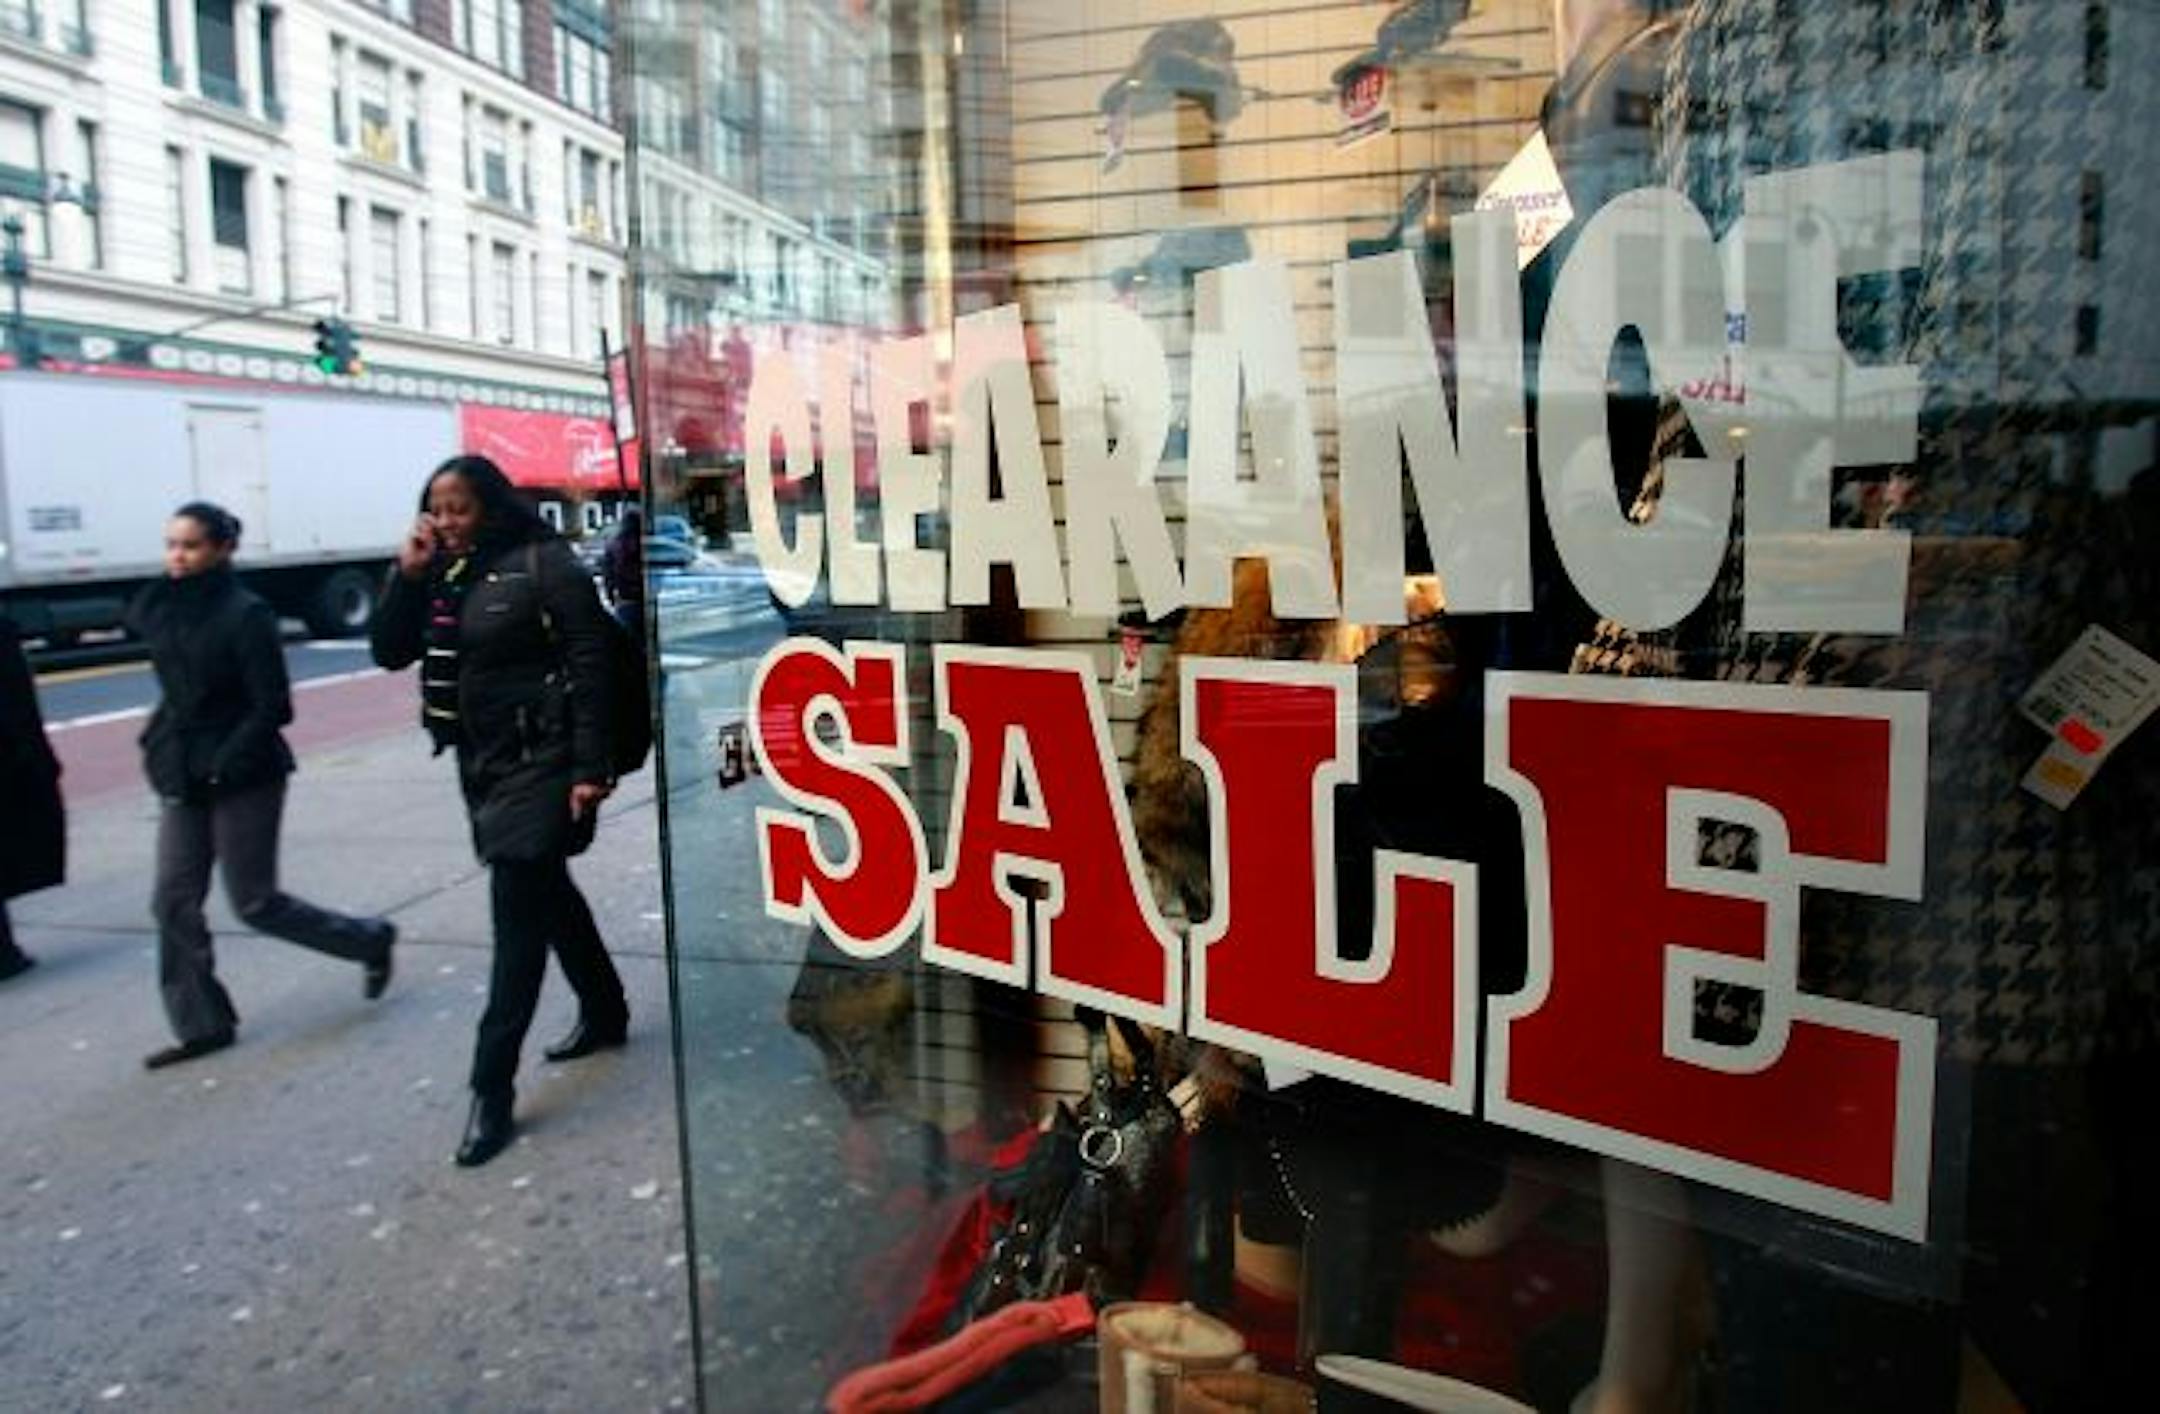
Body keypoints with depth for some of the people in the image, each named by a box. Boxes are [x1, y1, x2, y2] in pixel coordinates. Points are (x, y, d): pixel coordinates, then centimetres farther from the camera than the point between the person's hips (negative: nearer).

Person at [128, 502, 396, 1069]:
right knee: (173, 902, 6)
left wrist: (221, 767, -19)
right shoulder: (163, 609, 6)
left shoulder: (245, 614, -16)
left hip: (243, 780, -7)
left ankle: (370, 941, 22)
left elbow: (272, 708, -17)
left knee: (255, 903, 1)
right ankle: (200, 1025, 18)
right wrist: (163, 748, 11)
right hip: (184, 778, 7)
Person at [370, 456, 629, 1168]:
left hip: (540, 759, -8)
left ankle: (492, 1090, -2)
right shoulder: (441, 575, 10)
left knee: (518, 912, -8)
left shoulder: (542, 562, -11)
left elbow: (590, 663, -15)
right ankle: (605, 1014, 38)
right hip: (480, 761, 8)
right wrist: (408, 575, -5)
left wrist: (589, 768, -19)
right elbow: (390, 653, 9)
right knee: (547, 893, 19)